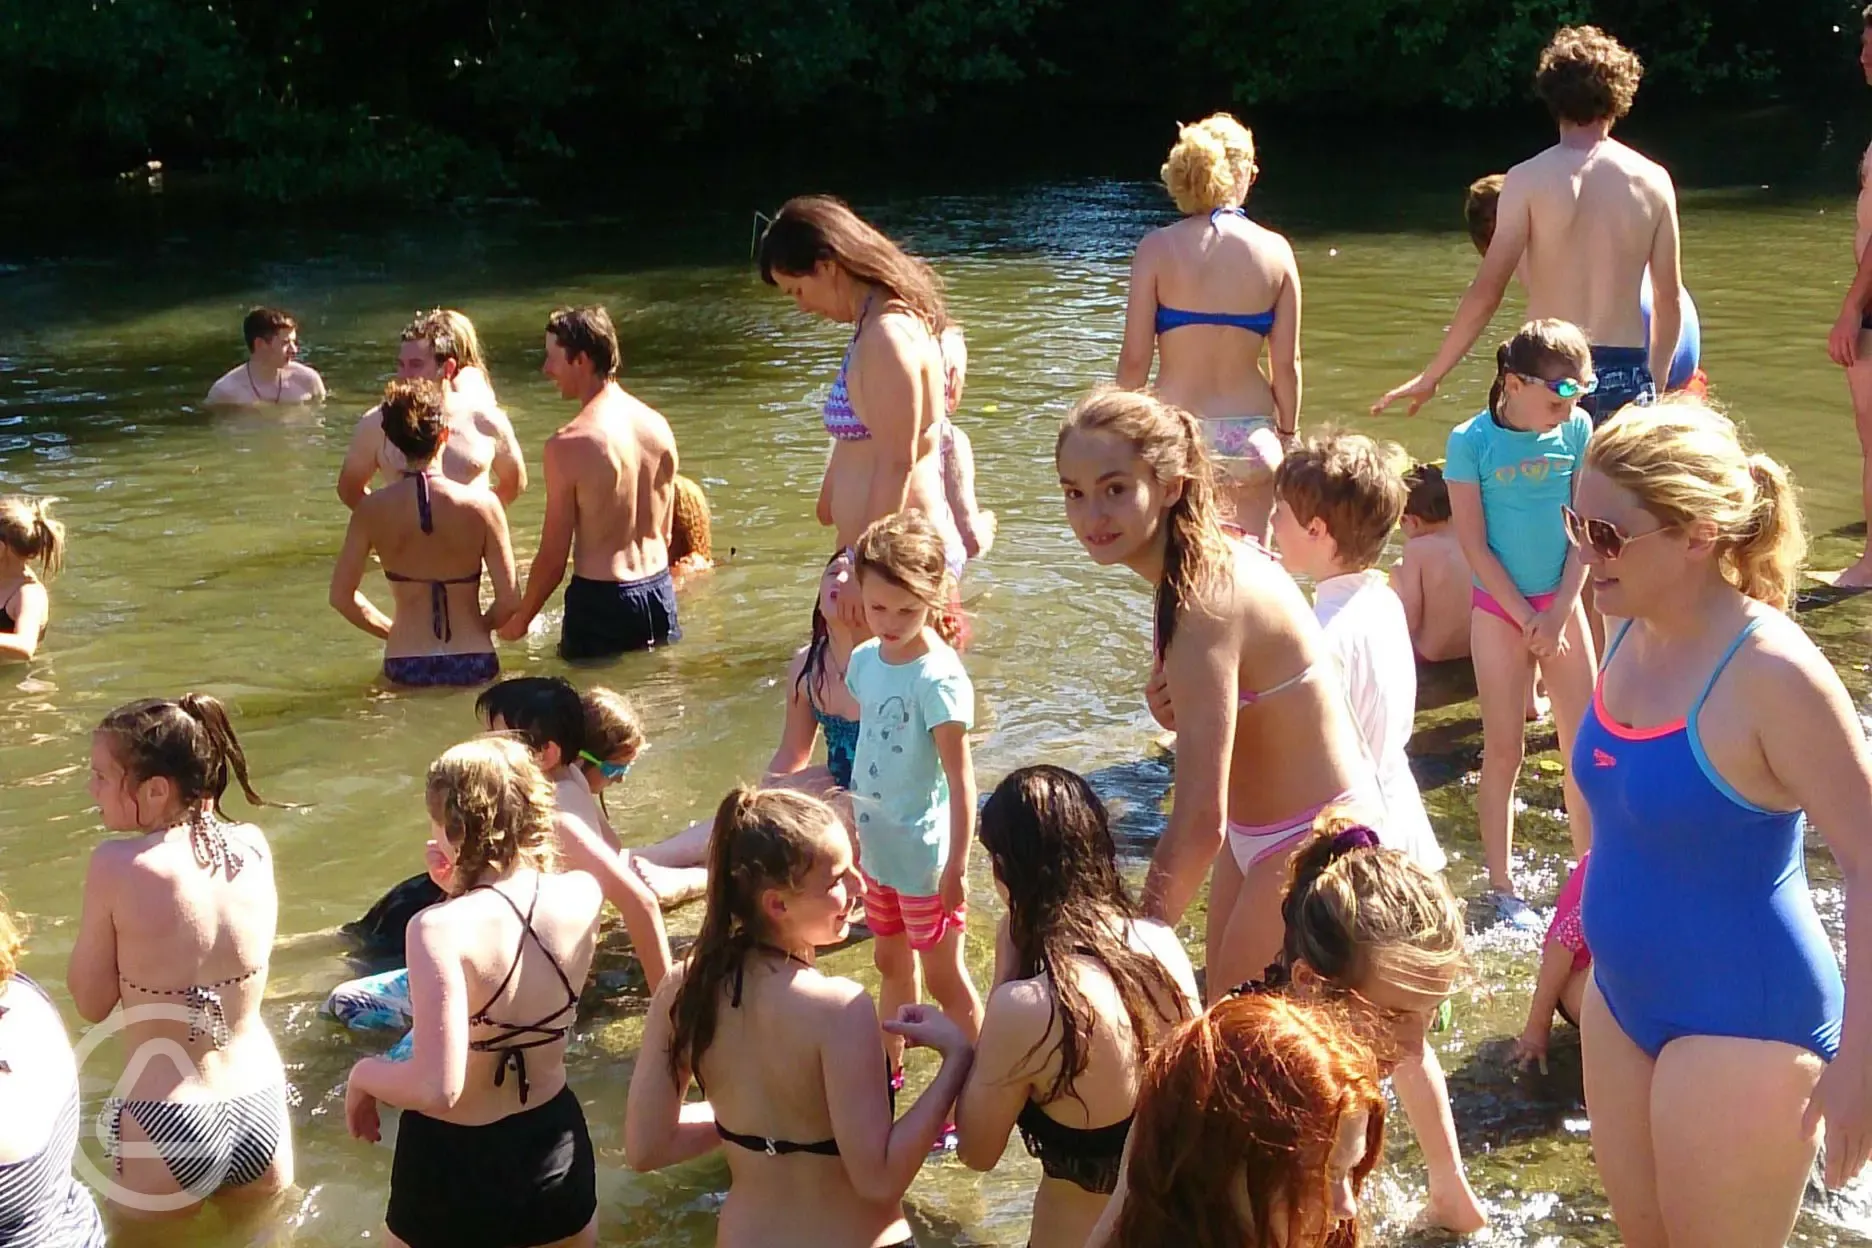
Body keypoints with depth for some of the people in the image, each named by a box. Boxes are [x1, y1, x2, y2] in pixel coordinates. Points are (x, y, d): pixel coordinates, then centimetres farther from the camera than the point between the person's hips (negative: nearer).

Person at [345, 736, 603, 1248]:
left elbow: (437, 1090, -30)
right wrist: (464, 889, 7)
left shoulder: (441, 928, -26)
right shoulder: (583, 896, -10)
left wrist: (363, 1074, -13)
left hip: (454, 1167, -4)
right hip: (557, 1149, 4)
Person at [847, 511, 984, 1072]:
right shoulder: (865, 659, -1)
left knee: (943, 976, 4)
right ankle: (889, 1069, 41)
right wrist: (855, 832, 17)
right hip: (879, 847, 8)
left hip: (924, 853, -8)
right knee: (891, 962, 24)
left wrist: (956, 867, -21)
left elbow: (961, 779, -21)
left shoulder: (939, 677, -23)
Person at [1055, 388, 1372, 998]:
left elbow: (1202, 817, -30)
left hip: (1308, 849, -9)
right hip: (1260, 836, 9)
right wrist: (1174, 709, -12)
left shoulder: (1204, 604, -29)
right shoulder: (1217, 554, -3)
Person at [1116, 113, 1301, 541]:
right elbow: (1287, 364, 2)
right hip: (1250, 434, 1)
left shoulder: (1158, 248, -4)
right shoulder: (1274, 250, 0)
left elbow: (1135, 358, -5)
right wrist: (1288, 434, 15)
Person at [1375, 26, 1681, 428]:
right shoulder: (1653, 181, 2)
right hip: (1625, 375, 2)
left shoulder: (1529, 180, -5)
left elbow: (1486, 292, -8)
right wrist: (1654, 383, 20)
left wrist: (1431, 376, 0)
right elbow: (1670, 301, 6)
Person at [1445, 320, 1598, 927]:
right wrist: (1526, 618, -11)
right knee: (1504, 749, 2)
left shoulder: (1577, 429, -4)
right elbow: (1474, 543, -10)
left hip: (1562, 604, 3)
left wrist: (1559, 612, -8)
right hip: (1500, 609, -3)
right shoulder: (1471, 441, -12)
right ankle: (1501, 887, 12)